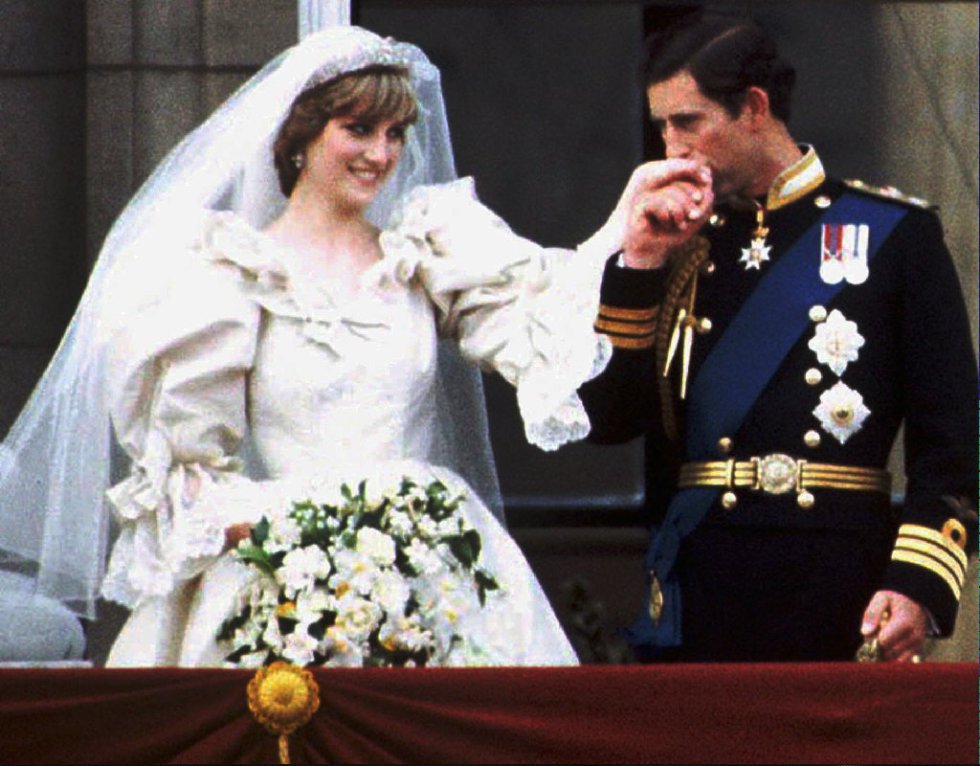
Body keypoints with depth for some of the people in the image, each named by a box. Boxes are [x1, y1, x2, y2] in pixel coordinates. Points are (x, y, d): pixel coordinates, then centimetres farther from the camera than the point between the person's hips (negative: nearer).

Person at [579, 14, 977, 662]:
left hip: (840, 596, -3)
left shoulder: (894, 234, 4)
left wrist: (918, 584, -12)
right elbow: (609, 418, 7)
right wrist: (640, 262, -1)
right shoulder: (682, 249, 15)